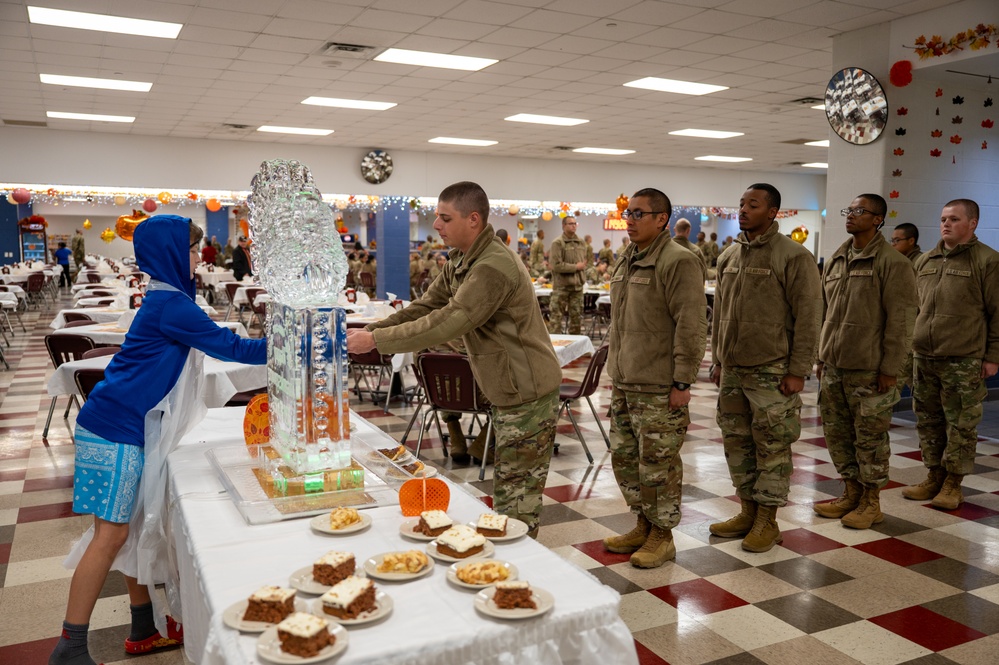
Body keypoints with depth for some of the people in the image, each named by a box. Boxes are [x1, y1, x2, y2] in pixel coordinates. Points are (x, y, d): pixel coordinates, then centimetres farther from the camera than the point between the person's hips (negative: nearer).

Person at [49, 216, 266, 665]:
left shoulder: (165, 300, 14)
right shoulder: (171, 305, -16)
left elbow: (215, 344, 19)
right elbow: (229, 347, -16)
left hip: (129, 428, 10)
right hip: (114, 430, -10)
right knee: (111, 534, -5)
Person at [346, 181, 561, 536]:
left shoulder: (494, 266, -25)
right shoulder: (459, 262, 8)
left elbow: (447, 323, -31)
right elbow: (425, 307, 7)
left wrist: (375, 340, -26)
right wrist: (368, 331, -7)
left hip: (528, 392, -10)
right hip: (506, 391, 10)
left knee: (516, 497, -2)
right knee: (507, 490, 19)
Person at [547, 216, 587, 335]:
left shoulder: (581, 242, 11)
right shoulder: (557, 243, -9)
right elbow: (556, 265, -18)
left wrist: (582, 266, 2)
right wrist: (575, 267, -12)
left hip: (577, 285, 6)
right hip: (561, 286, -6)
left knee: (577, 316, 11)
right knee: (556, 317, -3)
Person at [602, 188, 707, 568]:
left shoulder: (677, 262, -14)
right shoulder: (627, 261, 14)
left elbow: (691, 327, -18)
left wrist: (683, 382, -19)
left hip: (659, 388, -9)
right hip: (624, 383, 9)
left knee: (658, 464, 1)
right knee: (624, 458, 16)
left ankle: (662, 536, 18)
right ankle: (644, 526, 32)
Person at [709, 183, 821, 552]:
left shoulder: (794, 256, -9)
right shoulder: (729, 256, 11)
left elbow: (808, 317, -11)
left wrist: (798, 371, -14)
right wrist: (718, 360, 15)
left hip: (771, 370, -7)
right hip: (732, 370, 7)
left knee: (772, 445, 2)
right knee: (737, 441, 13)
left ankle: (767, 520, 14)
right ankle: (748, 510, 26)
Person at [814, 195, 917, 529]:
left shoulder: (892, 263, -9)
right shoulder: (836, 260, 12)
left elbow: (900, 321, -12)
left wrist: (890, 369, -15)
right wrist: (821, 356, 15)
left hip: (869, 370, -7)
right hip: (833, 367, 7)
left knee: (870, 437, 3)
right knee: (837, 432, 13)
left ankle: (871, 502, 17)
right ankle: (851, 493, 28)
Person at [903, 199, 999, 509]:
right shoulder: (925, 261, 14)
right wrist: (910, 344, 16)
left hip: (964, 361, -5)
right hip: (924, 358, 6)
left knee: (961, 425, 1)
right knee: (928, 422, 11)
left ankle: (953, 484, 12)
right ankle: (934, 477, 23)